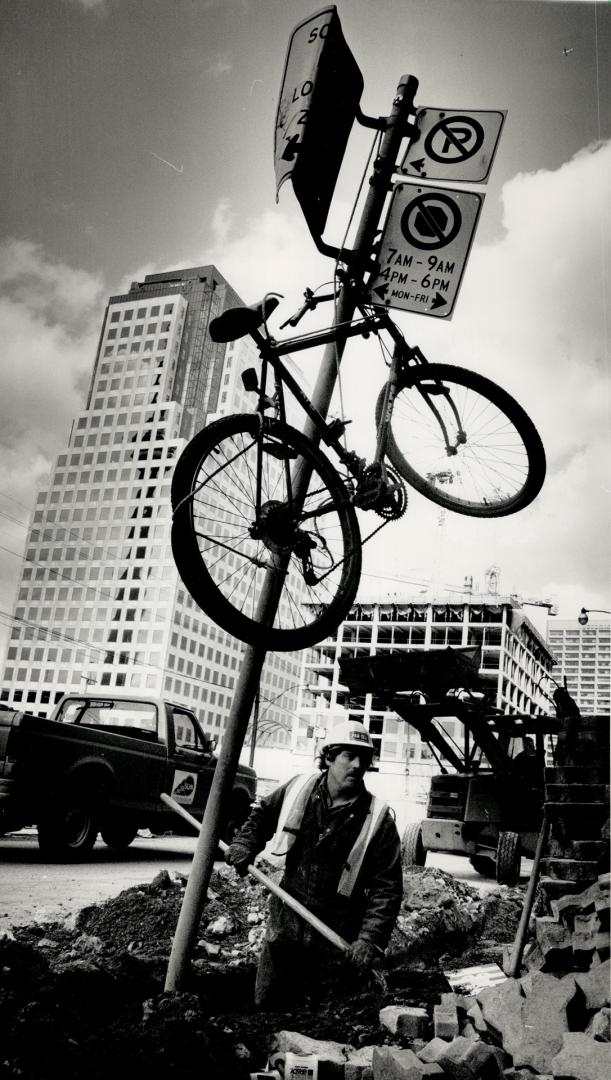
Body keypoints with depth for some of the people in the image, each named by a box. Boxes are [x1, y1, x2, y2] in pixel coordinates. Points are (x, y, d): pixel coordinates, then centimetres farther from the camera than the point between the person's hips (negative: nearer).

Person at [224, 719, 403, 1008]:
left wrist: (370, 940, -20)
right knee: (264, 1003, 17)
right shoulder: (298, 789, -6)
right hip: (285, 922, 3)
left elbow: (387, 887, -13)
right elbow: (262, 813, 14)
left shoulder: (378, 819, -15)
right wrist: (245, 844, -1)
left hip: (336, 939, -3)